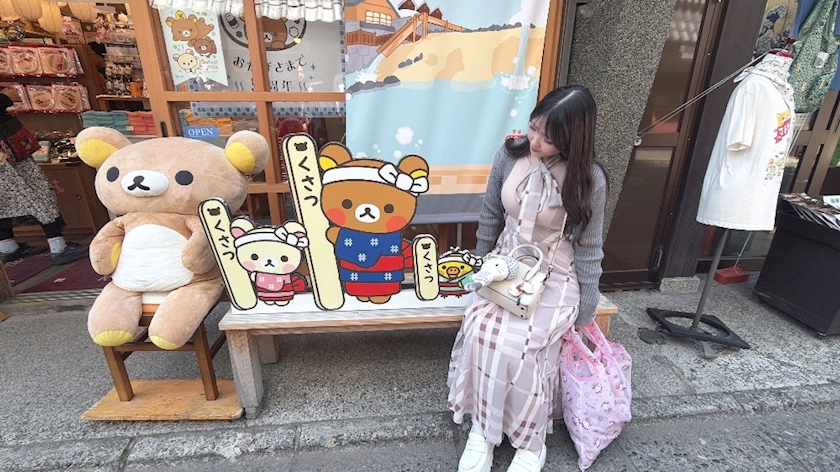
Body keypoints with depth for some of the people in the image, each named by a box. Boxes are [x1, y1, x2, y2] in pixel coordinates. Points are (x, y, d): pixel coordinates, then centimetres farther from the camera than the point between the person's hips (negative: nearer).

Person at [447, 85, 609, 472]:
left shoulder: (589, 180, -16)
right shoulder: (510, 154, -8)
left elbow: (587, 248, -8)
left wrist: (585, 316, -2)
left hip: (554, 279, -3)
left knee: (514, 346, -23)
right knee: (479, 332, -22)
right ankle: (482, 427, 4)